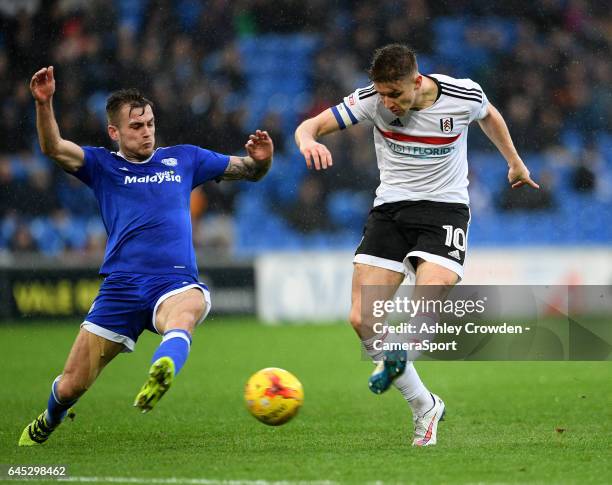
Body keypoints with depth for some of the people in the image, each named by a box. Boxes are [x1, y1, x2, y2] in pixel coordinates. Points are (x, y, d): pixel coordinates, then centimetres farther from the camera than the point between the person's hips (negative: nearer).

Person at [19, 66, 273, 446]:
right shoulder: (103, 166, 13)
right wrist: (44, 104, -23)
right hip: (120, 286, 1)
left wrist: (262, 159, 0)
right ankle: (48, 423, 35)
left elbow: (249, 172, 24)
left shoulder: (184, 159, 17)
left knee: (185, 311, -40)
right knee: (71, 386, 2)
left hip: (175, 281, 0)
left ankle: (161, 375, -69)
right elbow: (53, 148, -5)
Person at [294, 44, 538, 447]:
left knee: (424, 308, -30)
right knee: (363, 320, -10)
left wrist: (515, 163, 29)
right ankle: (425, 407, 7)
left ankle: (397, 355, 3)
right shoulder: (371, 100, -10)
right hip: (390, 209, 2)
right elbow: (310, 126, -9)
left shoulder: (463, 96, -11)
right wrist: (309, 141, -35)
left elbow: (489, 116, 13)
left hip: (445, 208, -2)